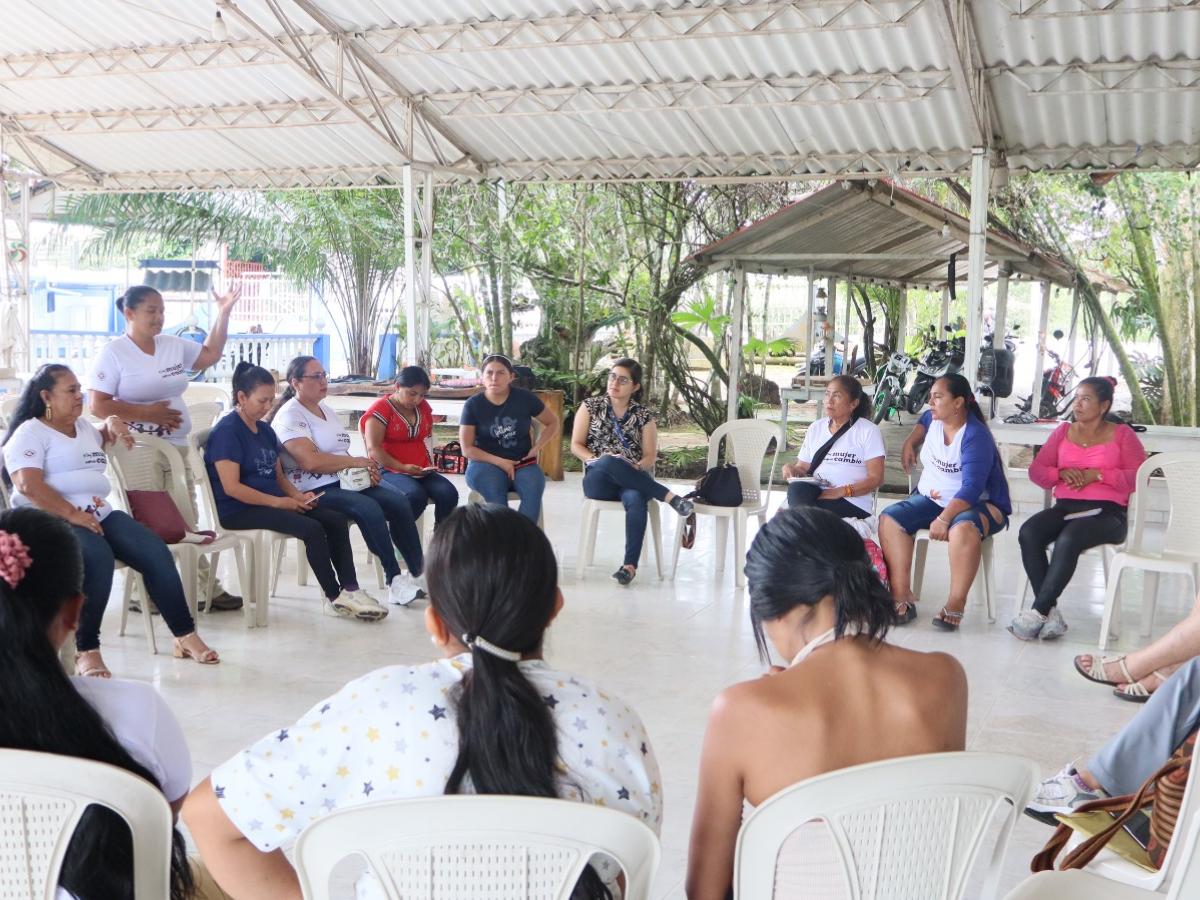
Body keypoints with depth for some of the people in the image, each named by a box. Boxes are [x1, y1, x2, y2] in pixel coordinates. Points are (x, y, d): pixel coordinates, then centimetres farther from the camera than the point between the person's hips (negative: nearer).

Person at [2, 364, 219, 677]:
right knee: (98, 558, -37)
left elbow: (100, 439, 49)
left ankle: (185, 636, -10)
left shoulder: (83, 425, 23)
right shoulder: (30, 433, -2)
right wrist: (73, 515, -24)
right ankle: (86, 651, -29)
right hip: (52, 522, -7)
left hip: (100, 515, 7)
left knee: (155, 552, -15)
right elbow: (28, 485, -18)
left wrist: (112, 423, 26)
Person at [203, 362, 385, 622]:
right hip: (238, 510, -9)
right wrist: (278, 502, -20)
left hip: (273, 502, 9)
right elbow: (231, 487, -19)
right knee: (312, 528, -26)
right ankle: (334, 598, -13)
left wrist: (297, 495, -4)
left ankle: (350, 589, -12)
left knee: (336, 519, -8)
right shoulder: (227, 431, -12)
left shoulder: (265, 430, 14)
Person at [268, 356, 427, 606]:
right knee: (369, 509, -31)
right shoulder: (290, 416, -8)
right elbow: (311, 461, -22)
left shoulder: (327, 410, 20)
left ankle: (418, 572, -9)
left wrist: (366, 470, 0)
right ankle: (394, 581, -23)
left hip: (344, 482, 8)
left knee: (399, 503, -13)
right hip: (314, 491, -8)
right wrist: (355, 461, -15)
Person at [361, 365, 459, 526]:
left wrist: (429, 464, 9)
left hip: (422, 471, 6)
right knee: (416, 495, -36)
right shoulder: (381, 409, -5)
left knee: (449, 493, -24)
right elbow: (373, 449, -13)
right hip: (389, 471, -6)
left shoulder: (423, 407, 14)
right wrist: (403, 467, -20)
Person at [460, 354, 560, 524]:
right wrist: (500, 462, -13)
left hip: (523, 463, 1)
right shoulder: (473, 405, -2)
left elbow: (553, 422, 13)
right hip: (486, 464, -1)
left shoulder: (524, 398, 0)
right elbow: (467, 449, -3)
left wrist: (536, 449, -1)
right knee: (493, 490, -36)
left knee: (533, 489, -33)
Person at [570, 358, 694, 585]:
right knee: (609, 462, -39)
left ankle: (630, 564, -40)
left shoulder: (644, 417, 11)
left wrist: (637, 467, -17)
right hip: (598, 480, 0)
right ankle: (669, 496, -31)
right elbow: (576, 445, 6)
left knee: (635, 499, -39)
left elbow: (650, 456, 6)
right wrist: (596, 460, -13)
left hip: (632, 480, 0)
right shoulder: (590, 407, 11)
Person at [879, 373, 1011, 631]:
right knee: (889, 519, -19)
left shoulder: (976, 437, -21)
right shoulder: (934, 420, 4)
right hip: (931, 498, 7)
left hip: (978, 503, -7)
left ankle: (955, 606, -34)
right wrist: (910, 443, 16)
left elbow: (972, 489, -30)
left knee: (963, 528, -42)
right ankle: (902, 598, -24)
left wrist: (944, 519, -39)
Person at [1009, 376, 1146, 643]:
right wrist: (1061, 473, -6)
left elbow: (1139, 477, -2)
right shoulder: (1064, 431, 19)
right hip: (1065, 507, 4)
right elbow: (1036, 470, 15)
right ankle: (1050, 611, -29)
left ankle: (1038, 611, -29)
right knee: (1028, 533, -28)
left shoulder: (1121, 433, 8)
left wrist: (1097, 474, -11)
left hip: (1107, 511, -4)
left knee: (1068, 539, -36)